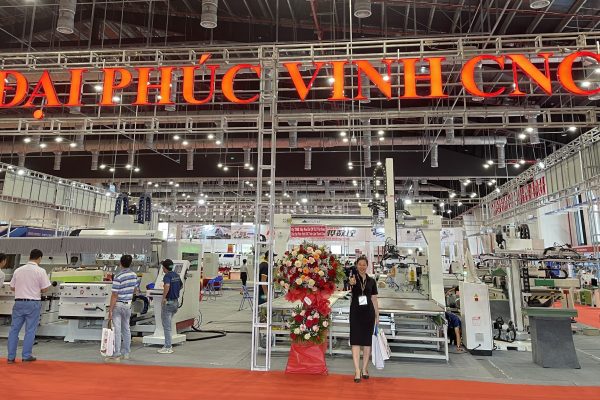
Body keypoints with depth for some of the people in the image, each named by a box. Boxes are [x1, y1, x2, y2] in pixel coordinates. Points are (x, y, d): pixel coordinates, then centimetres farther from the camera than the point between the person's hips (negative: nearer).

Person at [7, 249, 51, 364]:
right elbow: (44, 289, -9)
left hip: (19, 302, 4)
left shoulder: (18, 270, 3)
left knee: (14, 329, 12)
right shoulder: (40, 271, -10)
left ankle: (11, 357, 16)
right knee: (30, 330, 5)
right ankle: (26, 356, 11)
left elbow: (12, 287, 10)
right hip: (33, 303, -4)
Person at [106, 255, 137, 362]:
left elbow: (114, 295, -19)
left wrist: (110, 310, -15)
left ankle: (116, 355, -1)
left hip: (118, 305, -7)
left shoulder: (118, 277, -20)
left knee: (117, 330, -3)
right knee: (126, 329, 15)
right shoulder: (134, 275, 1)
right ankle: (126, 353, 24)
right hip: (128, 305, 7)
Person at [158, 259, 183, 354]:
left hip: (168, 302, -8)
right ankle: (168, 345, 25)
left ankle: (168, 347, 7)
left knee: (167, 326, 1)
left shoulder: (167, 276, -16)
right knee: (168, 324, 20)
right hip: (176, 301, 8)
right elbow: (181, 285, 24)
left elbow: (167, 285, -36)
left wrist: (164, 297, -26)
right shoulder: (176, 275, 9)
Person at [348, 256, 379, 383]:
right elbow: (352, 282, -29)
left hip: (369, 312, 3)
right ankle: (357, 370, 1)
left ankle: (364, 369, 22)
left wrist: (377, 315, 8)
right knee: (355, 340, -3)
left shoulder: (371, 281, 6)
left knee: (367, 341, 9)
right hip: (356, 311, -3)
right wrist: (351, 282, -53)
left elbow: (374, 299, 11)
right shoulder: (353, 277, -3)